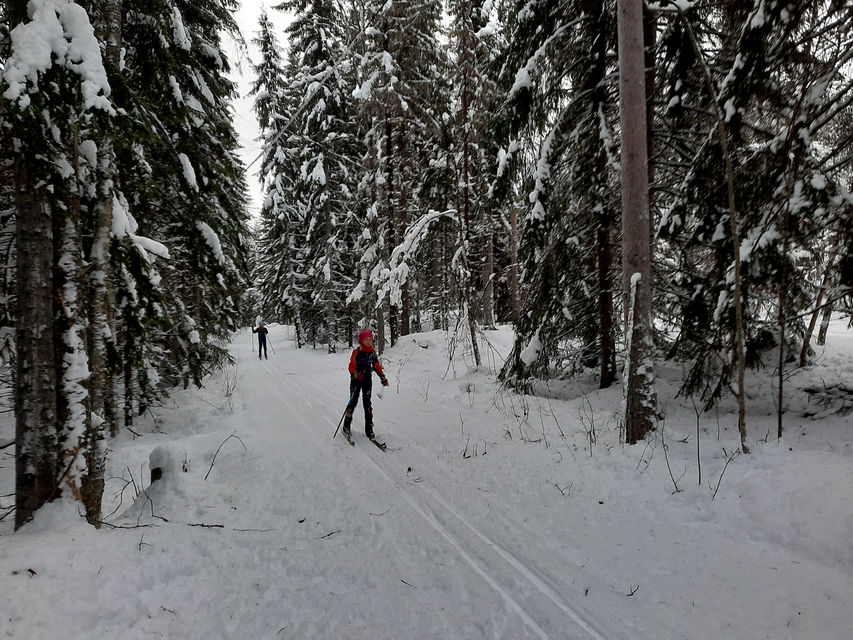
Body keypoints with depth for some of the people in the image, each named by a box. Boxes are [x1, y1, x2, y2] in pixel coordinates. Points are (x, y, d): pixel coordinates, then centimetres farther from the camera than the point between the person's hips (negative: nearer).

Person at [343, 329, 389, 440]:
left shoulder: (372, 352, 5)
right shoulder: (357, 352, -9)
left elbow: (377, 365, 15)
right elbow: (351, 366, -11)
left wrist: (383, 377, 11)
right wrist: (355, 374, -30)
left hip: (367, 380, 4)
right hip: (356, 380, -4)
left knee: (367, 403, 4)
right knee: (353, 401, -2)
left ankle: (369, 429, 6)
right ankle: (346, 426, 12)